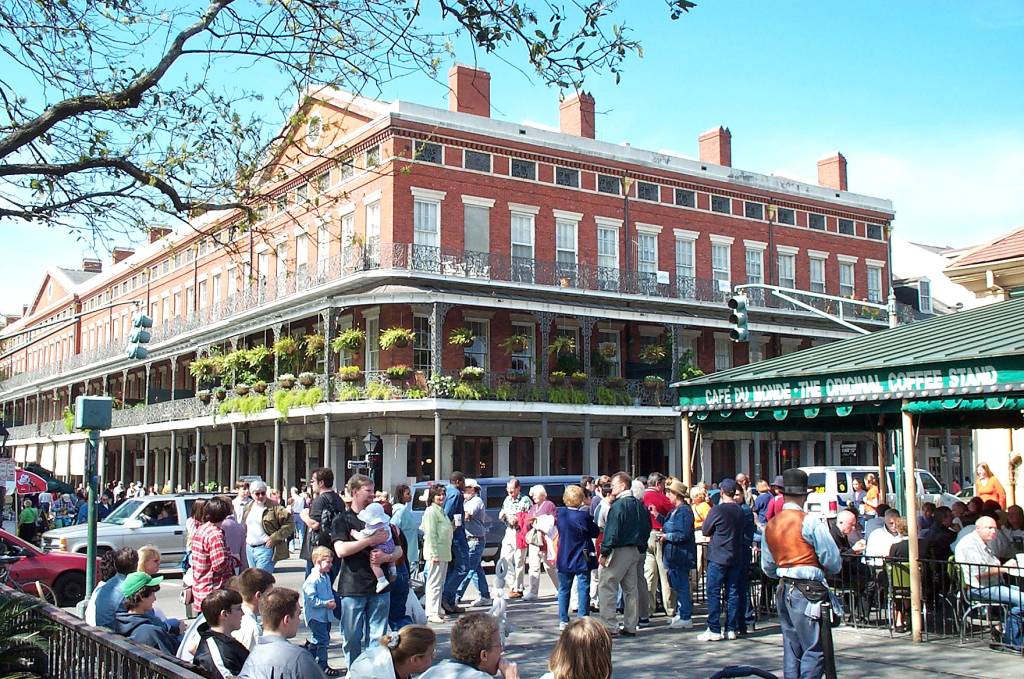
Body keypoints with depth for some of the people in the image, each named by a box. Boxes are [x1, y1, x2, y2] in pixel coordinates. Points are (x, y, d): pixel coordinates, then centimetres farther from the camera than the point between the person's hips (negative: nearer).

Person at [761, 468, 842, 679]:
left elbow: (767, 567, 15)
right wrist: (824, 571, 11)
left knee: (791, 648, 14)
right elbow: (833, 561, -10)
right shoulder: (809, 522, -12)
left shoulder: (771, 525, 9)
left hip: (783, 590, 7)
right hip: (808, 591, -7)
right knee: (814, 650, -4)